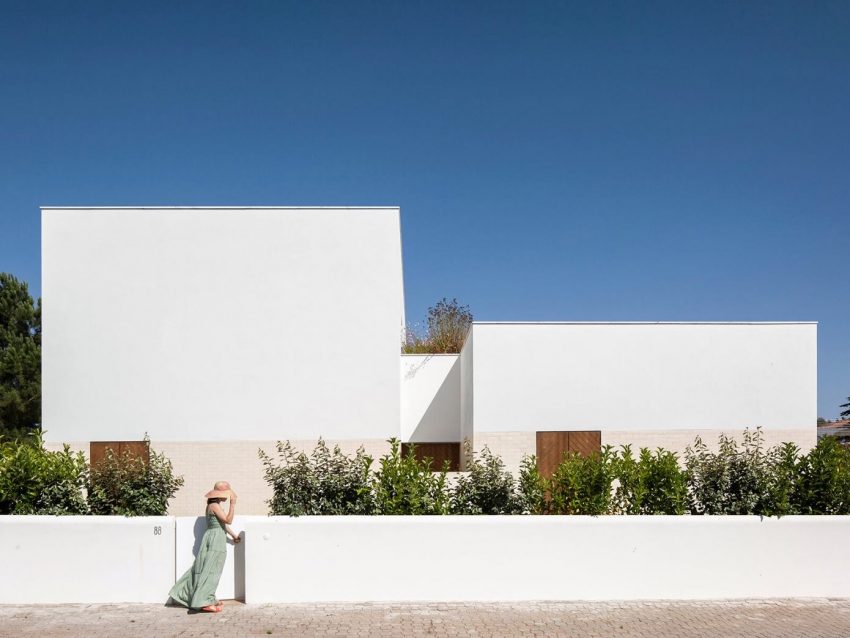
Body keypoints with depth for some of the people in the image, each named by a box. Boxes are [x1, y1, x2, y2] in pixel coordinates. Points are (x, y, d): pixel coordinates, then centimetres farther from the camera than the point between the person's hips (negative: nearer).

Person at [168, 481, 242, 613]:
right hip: (216, 539, -10)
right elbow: (228, 520, -20)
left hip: (212, 538, 10)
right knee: (211, 570, -9)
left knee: (204, 568, 12)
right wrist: (233, 504, -21)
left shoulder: (214, 505, 15)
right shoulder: (214, 506, -15)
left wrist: (233, 535, 31)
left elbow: (223, 523, 24)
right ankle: (205, 602, -9)